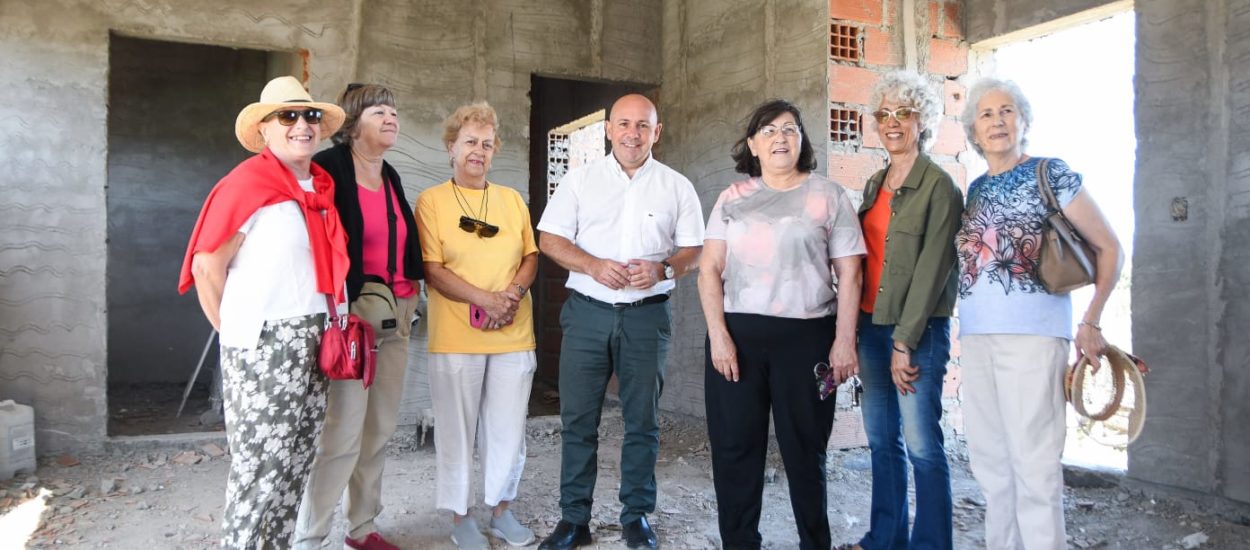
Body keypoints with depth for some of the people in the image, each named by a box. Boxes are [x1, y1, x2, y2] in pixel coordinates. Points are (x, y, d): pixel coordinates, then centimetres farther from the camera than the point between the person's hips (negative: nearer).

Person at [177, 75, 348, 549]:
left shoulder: (322, 187, 11)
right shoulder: (248, 183, -10)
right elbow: (207, 265, -11)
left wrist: (325, 328, 13)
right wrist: (236, 331, -2)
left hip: (311, 340, 7)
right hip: (262, 344, -7)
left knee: (295, 461, 15)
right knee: (260, 467, -1)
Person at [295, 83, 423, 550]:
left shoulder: (390, 177, 16)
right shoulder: (329, 168, -6)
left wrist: (407, 298, 15)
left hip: (394, 315, 7)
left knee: (380, 430, 10)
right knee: (343, 434, -8)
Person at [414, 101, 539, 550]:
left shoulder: (512, 200, 13)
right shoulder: (431, 201, 0)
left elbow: (531, 256, 13)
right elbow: (432, 270, -7)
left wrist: (514, 293, -7)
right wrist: (486, 299, -16)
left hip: (514, 336, 3)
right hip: (456, 338, -3)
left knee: (508, 429, 8)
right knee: (457, 429, 5)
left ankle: (501, 509, 25)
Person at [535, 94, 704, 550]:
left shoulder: (677, 186, 7)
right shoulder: (580, 179, 6)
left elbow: (694, 250, 6)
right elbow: (550, 239, 3)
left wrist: (662, 269, -15)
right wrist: (593, 265, -14)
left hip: (648, 313, 0)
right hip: (587, 310, 0)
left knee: (643, 419, 6)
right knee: (577, 418, 3)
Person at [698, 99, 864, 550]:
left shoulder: (828, 196, 6)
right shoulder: (732, 198, 10)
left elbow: (849, 274, 3)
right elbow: (709, 271, 5)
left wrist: (844, 341, -5)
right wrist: (718, 334, -6)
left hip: (806, 336, -1)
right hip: (737, 334, 2)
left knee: (804, 448, 7)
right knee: (735, 448, 6)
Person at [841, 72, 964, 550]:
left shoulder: (939, 185, -7)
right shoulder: (874, 184, 14)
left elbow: (931, 268, -12)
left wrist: (905, 341, -15)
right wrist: (855, 328, 7)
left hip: (918, 329, -6)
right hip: (870, 324, 7)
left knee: (921, 444, -2)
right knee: (881, 439, 13)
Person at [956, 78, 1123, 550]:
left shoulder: (1050, 174, -1)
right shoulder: (976, 188, 14)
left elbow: (1109, 249, 1)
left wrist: (1090, 324, -3)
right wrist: (968, 324, 6)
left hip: (1032, 333, -6)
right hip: (975, 335, 6)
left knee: (1032, 461, -4)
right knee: (989, 458, 12)